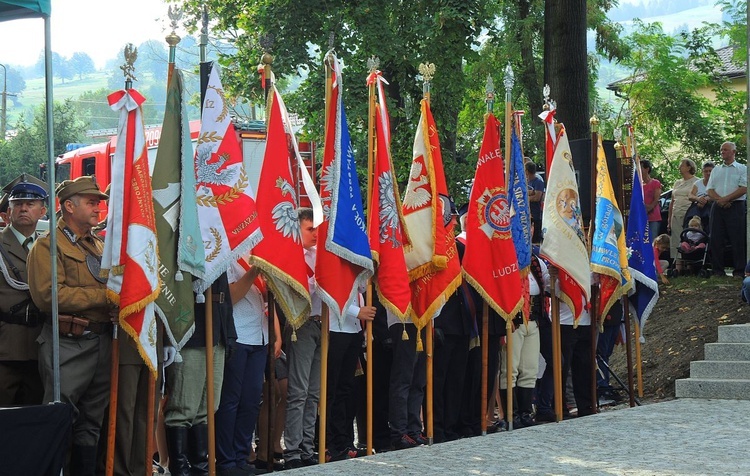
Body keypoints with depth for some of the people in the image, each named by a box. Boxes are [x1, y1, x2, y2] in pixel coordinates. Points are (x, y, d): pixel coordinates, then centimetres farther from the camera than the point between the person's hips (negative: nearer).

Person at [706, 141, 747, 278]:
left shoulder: (742, 169, 6)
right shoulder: (716, 170, 19)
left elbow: (743, 189, -7)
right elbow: (709, 190, 11)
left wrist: (726, 199, -14)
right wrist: (719, 200, -8)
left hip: (736, 207, -4)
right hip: (718, 207, 4)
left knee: (737, 240, -7)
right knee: (716, 240, 1)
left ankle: (739, 271, -4)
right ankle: (718, 270, 7)